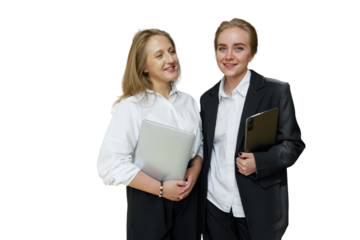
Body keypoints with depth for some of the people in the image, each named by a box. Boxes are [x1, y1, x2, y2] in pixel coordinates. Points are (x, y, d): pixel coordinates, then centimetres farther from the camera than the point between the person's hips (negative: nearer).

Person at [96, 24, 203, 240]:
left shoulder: (189, 101, 4)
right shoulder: (130, 107, -14)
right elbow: (111, 164, -20)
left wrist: (195, 170, -9)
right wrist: (161, 188, -17)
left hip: (188, 196, 5)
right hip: (148, 200, -4)